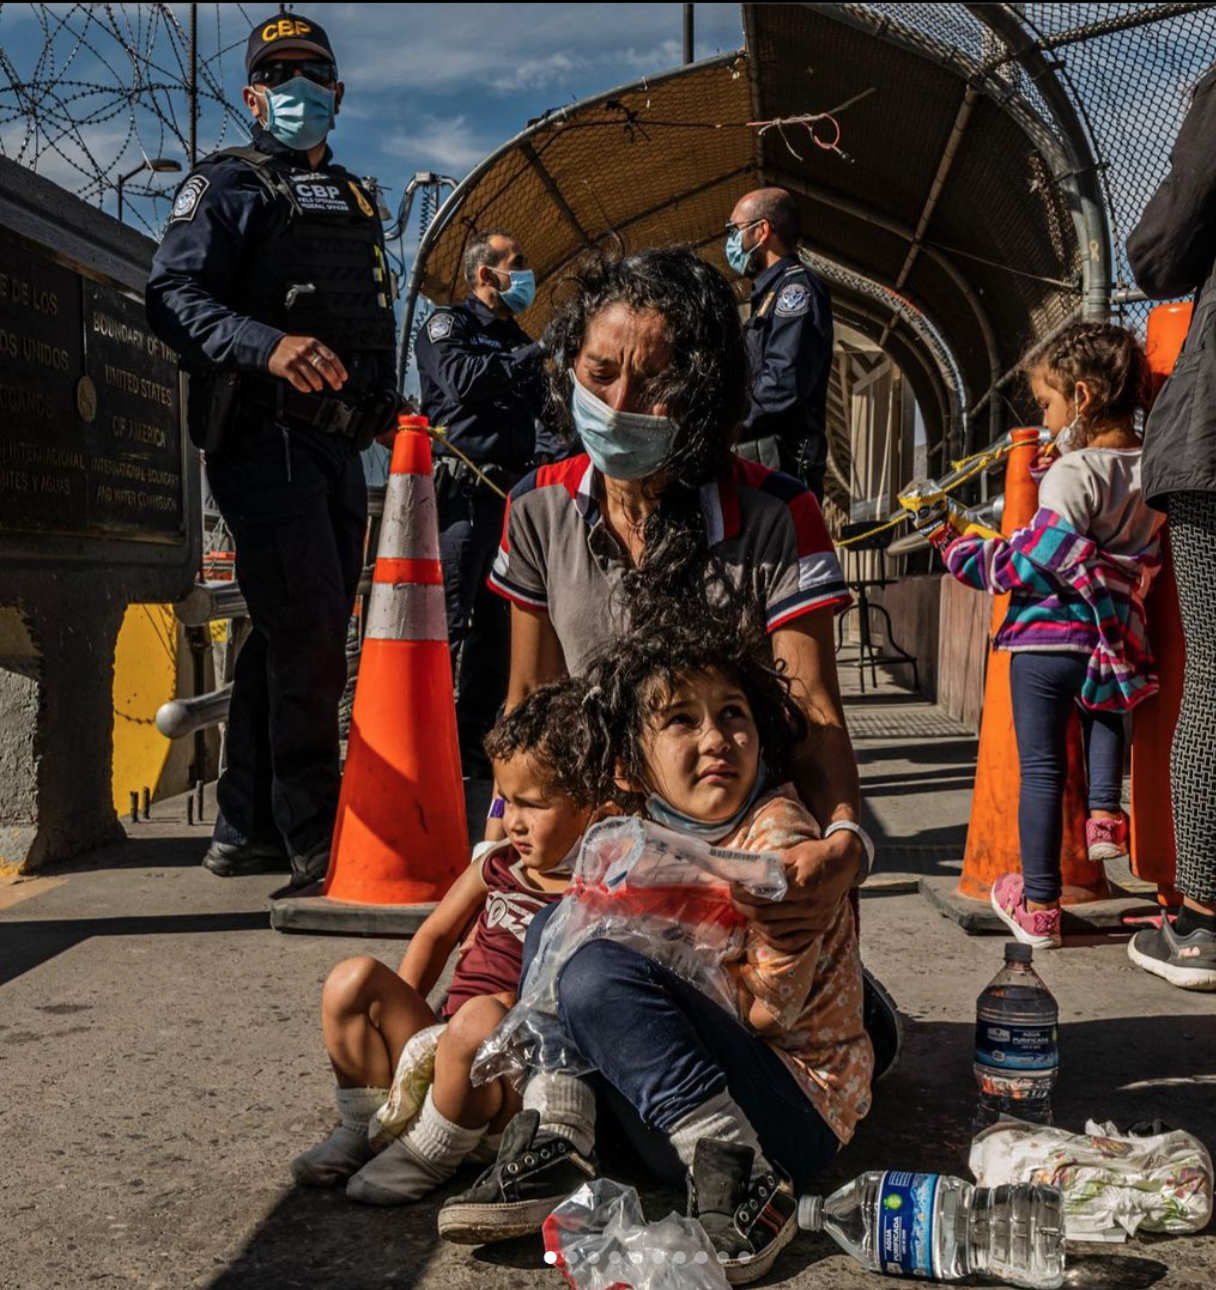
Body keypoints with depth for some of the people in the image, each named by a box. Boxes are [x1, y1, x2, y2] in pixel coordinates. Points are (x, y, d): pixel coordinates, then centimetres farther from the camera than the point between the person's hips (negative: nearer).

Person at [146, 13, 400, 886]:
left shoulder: (354, 200, 25)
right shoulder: (228, 186, 2)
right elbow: (174, 297, -12)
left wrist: (387, 405, 15)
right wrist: (270, 345, -28)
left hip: (337, 446, 8)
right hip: (264, 438, -8)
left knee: (299, 641, 9)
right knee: (308, 635, -12)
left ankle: (248, 832, 18)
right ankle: (316, 840, -5)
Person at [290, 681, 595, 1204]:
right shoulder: (498, 866, 10)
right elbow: (435, 934, 21)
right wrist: (399, 1016, 12)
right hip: (441, 1047, 7)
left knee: (480, 1017, -38)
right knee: (353, 979, -6)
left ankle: (429, 1154, -14)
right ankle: (364, 1125, 5)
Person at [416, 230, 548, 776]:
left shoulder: (516, 339, 25)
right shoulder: (447, 324, 2)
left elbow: (536, 405, 26)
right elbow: (461, 379, -17)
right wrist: (526, 359, -6)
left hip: (508, 496, 8)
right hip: (462, 491, -8)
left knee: (495, 625, 8)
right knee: (447, 622, -11)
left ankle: (476, 740, 15)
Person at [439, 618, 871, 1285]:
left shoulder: (777, 835, -15)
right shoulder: (648, 835, 6)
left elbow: (773, 1005, -19)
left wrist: (669, 951, -14)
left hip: (799, 1110, -8)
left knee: (601, 971, -26)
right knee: (558, 927, 5)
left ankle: (734, 1174, -24)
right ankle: (551, 1142, -9)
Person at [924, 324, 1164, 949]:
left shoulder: (1072, 474, -17)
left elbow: (1031, 562, -19)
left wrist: (960, 551, -5)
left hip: (1046, 638, -6)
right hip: (1113, 635, 7)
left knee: (1041, 767, 2)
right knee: (1104, 713, 37)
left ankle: (1038, 907, 8)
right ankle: (1104, 813, 21)